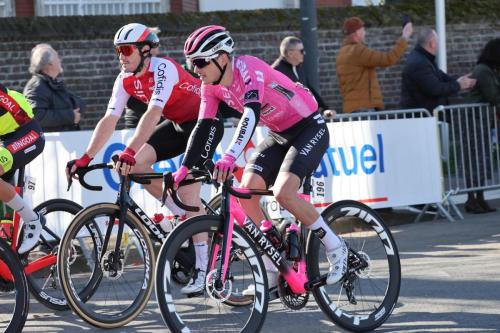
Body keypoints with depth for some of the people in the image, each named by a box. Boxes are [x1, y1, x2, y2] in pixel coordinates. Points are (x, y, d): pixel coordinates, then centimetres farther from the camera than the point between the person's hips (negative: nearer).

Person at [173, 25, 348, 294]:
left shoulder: (249, 68, -29)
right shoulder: (211, 85, -5)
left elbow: (251, 113, -43)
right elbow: (203, 128, -3)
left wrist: (229, 157, -56)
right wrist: (183, 169, -13)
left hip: (309, 128, -8)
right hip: (278, 135, 8)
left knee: (283, 192, -26)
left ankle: (335, 247, -7)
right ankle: (272, 271, 0)